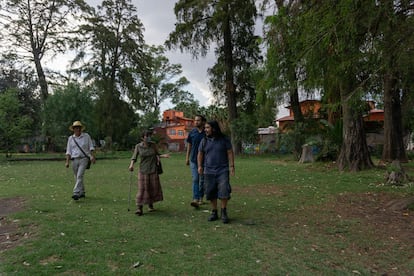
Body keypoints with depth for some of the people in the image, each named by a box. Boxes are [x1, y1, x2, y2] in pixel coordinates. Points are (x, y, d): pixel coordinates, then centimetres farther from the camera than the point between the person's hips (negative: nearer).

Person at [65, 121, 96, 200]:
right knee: (77, 177, 10)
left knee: (80, 176, -16)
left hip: (84, 159, -3)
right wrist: (67, 161, 2)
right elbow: (68, 151, 9)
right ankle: (82, 192, 25)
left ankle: (76, 193, -20)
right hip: (74, 160, 3)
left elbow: (91, 147, 5)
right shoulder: (70, 138, 9)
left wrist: (93, 156, -8)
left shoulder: (86, 136, 3)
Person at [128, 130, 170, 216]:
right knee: (142, 189, -8)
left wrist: (164, 155, -7)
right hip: (143, 171, -2)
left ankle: (150, 205, 28)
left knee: (154, 188, 8)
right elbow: (134, 157, -1)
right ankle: (139, 208, -2)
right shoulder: (138, 146, -4)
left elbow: (157, 155, 10)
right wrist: (131, 165, -19)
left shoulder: (153, 145, 1)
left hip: (153, 170, 2)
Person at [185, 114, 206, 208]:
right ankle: (195, 200, -10)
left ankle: (201, 198, 24)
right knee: (195, 179, -6)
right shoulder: (192, 132, 3)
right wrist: (187, 158, 7)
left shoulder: (207, 133, -2)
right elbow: (189, 146, 9)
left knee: (202, 180, 9)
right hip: (193, 159, 1)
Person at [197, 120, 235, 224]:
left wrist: (231, 166, -7)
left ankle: (224, 212, 8)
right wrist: (200, 166, 0)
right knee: (211, 193, 5)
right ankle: (214, 212, 19)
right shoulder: (204, 141, 4)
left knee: (224, 191, -10)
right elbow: (200, 154, 10)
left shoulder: (224, 139, -2)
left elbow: (230, 153, -1)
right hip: (209, 171, 3)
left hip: (223, 170, -2)